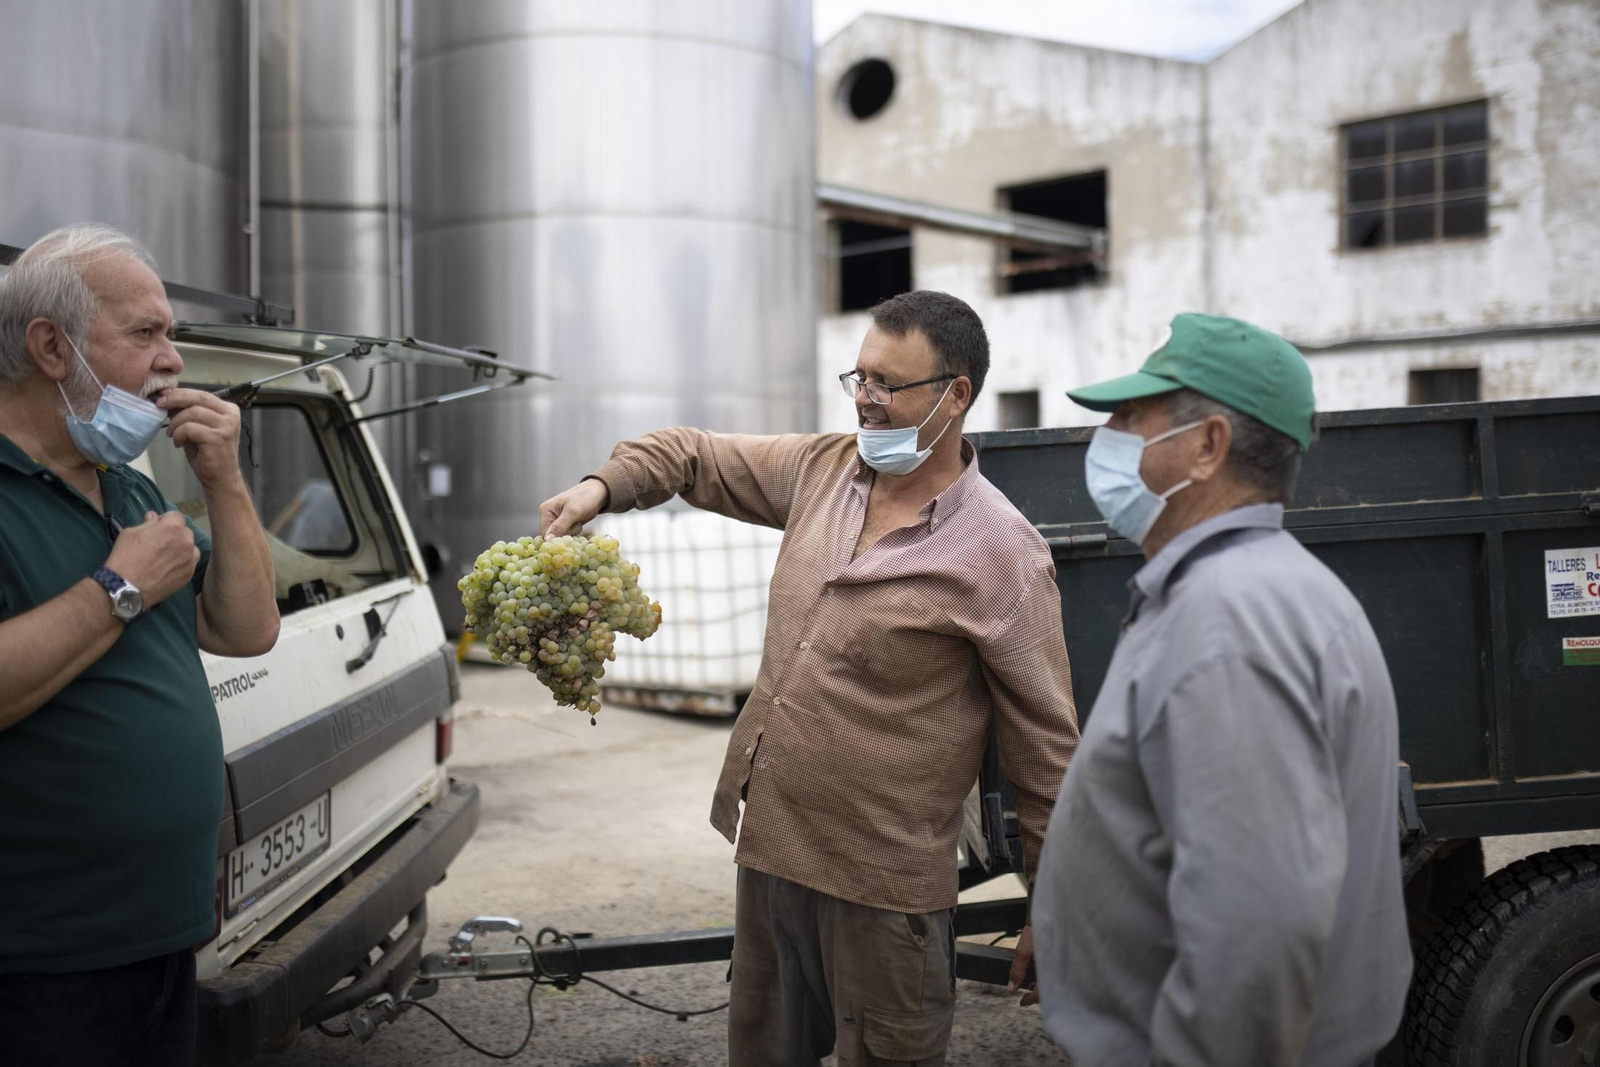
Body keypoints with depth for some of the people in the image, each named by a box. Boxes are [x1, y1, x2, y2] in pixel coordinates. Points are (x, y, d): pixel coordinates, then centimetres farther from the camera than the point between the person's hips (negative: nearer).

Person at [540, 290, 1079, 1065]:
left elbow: (1048, 748, -11)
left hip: (881, 886, -6)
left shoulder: (1002, 555, -15)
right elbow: (696, 456, 17)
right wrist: (603, 487, -2)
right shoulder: (823, 468, 2)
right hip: (768, 844, 6)